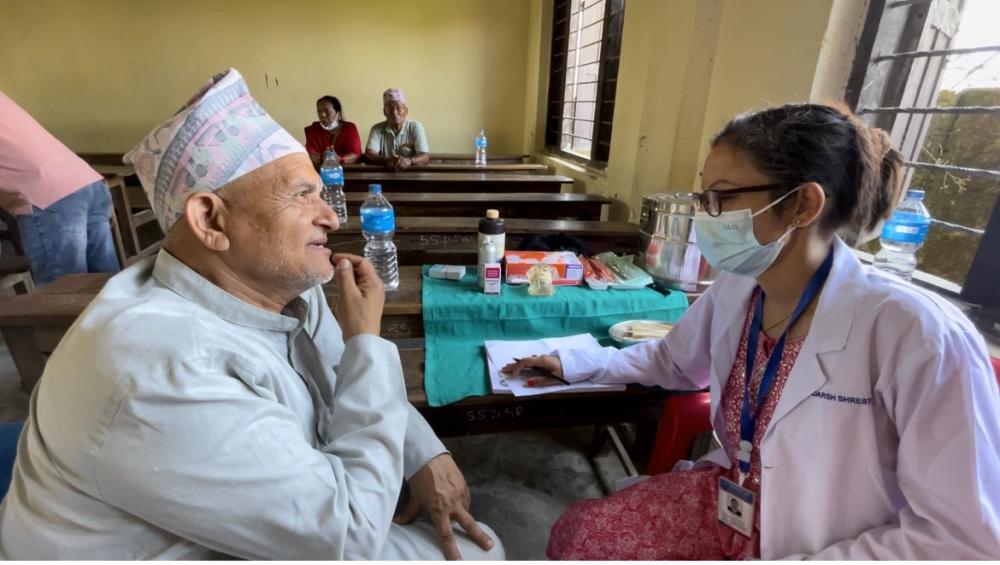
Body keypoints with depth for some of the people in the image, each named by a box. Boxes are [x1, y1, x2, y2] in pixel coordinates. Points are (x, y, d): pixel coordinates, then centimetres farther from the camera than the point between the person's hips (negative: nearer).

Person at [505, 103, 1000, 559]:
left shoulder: (916, 333, -26)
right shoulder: (734, 288, -7)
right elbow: (673, 360, 11)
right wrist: (571, 362, 6)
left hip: (824, 548, -5)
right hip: (731, 502, 5)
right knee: (576, 532, -2)